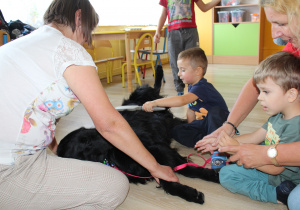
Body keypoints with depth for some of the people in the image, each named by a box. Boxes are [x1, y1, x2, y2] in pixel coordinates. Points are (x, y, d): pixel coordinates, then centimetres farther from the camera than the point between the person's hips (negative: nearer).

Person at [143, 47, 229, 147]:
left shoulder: (202, 87, -28)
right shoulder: (192, 86, 3)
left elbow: (182, 100, -44)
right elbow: (191, 110, 10)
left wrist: (155, 103, -46)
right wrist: (190, 127, -1)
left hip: (219, 121, -7)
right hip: (203, 123, 7)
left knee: (215, 111, -40)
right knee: (177, 131, -10)